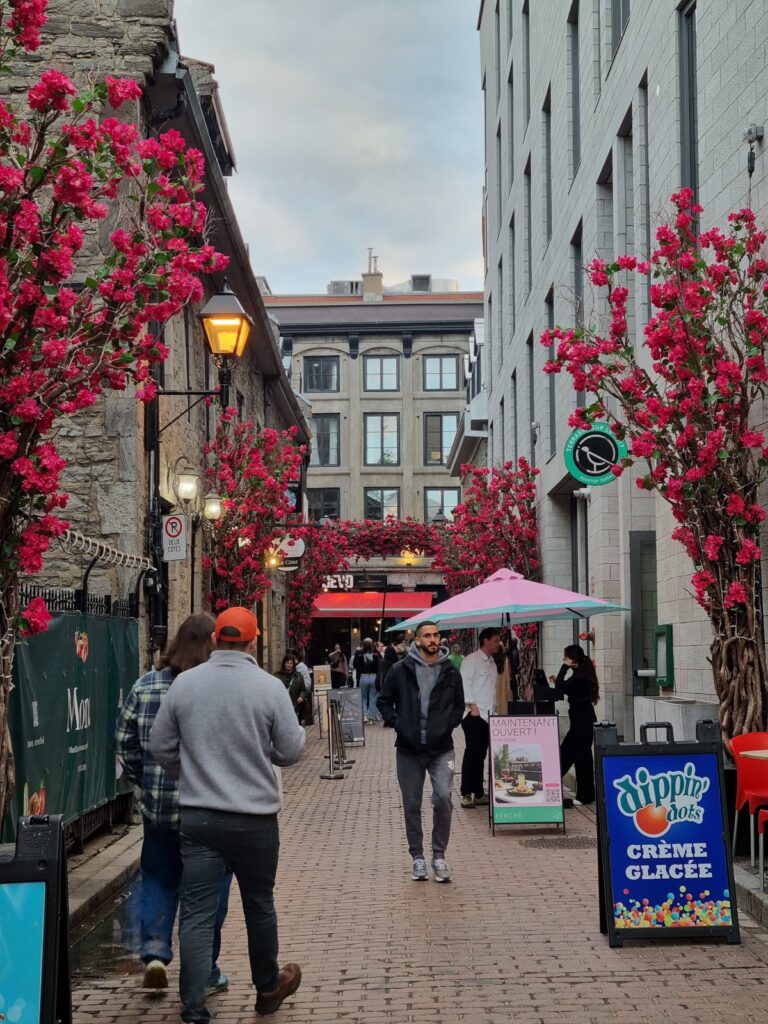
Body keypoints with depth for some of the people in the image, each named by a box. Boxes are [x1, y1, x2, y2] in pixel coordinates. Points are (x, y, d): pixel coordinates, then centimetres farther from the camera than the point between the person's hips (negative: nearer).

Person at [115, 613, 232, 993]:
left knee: (158, 878, 19)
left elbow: (125, 743, 5)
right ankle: (204, 972, 16)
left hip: (158, 805, 3)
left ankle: (154, 949, 3)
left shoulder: (145, 685, 1)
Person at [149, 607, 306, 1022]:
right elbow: (291, 751, -4)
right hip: (255, 818, -1)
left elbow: (161, 747, 4)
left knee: (197, 913, 3)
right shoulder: (269, 686, -11)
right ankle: (268, 987, 35)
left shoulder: (184, 683, -3)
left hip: (197, 817, 1)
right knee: (259, 905, 17)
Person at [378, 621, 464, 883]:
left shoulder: (451, 672, 4)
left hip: (441, 748, 0)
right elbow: (384, 701, 7)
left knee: (443, 799, -13)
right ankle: (418, 858, 19)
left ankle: (439, 856, 2)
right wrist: (397, 723, -7)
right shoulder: (400, 670, -1)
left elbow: (459, 705, 15)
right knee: (412, 805, 7)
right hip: (409, 749, 0)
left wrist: (448, 724, -1)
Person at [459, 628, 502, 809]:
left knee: (481, 754, 10)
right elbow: (465, 683, -13)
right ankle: (466, 794, -6)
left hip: (488, 715, 8)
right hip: (474, 714, -8)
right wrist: (473, 706, -17)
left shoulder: (492, 663, 19)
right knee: (472, 753, -8)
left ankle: (479, 793, 13)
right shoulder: (471, 659, -6)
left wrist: (494, 709, 12)